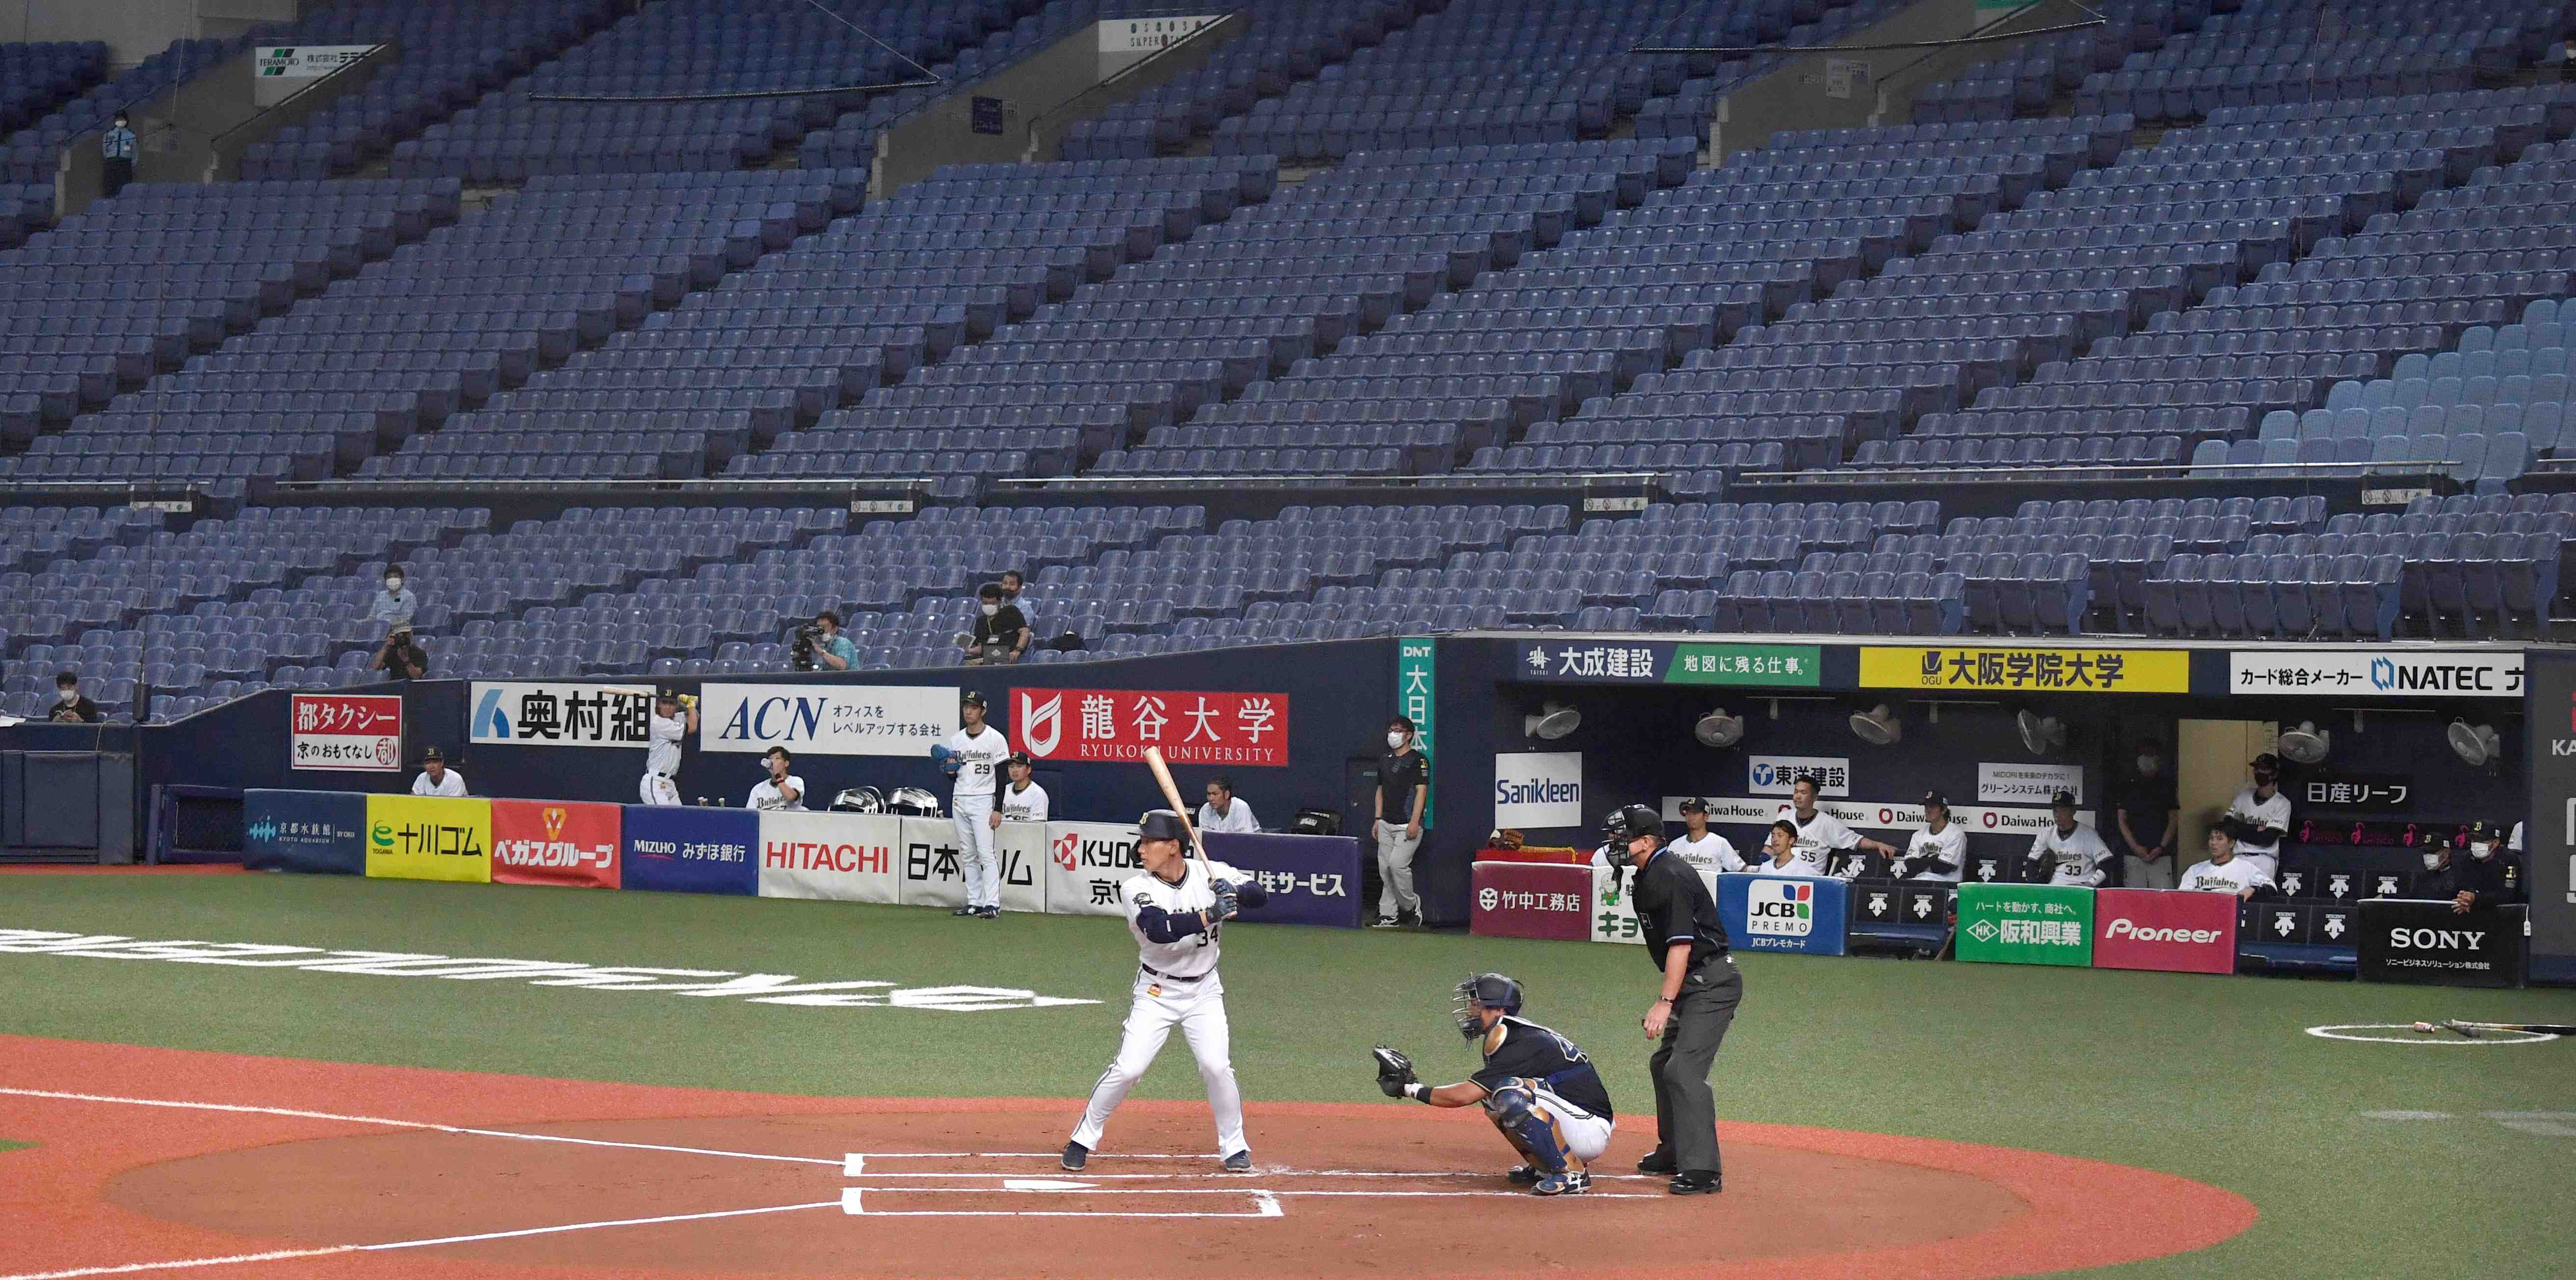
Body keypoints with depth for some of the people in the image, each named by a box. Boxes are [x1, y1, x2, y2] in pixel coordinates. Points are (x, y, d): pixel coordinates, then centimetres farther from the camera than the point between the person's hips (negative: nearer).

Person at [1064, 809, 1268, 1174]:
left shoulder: (1211, 873, -8)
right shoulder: (1136, 888, -16)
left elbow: (1260, 895, -12)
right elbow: (1159, 929, -33)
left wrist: (1233, 891, -32)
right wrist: (1210, 915, -41)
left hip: (1204, 992, 1)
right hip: (1156, 992, -1)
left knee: (1217, 1067, -11)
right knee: (1127, 1069, -8)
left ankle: (1234, 1147, 8)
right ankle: (1083, 1140, 10)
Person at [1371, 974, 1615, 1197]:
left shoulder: (1523, 1044, -20)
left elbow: (1464, 1096, -22)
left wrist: (1412, 1089, -11)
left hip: (1592, 1133, -10)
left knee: (1512, 1093, -30)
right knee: (1489, 1093, 9)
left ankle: (1573, 1173, -21)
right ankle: (1542, 1167, 9)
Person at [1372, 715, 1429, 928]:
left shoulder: (1418, 760, -6)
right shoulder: (1385, 760, 17)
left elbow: (1421, 791, -12)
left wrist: (1414, 822, -20)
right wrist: (1378, 819, 14)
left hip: (1408, 825, -7)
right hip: (1387, 824, 7)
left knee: (1398, 864, -18)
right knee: (1385, 868, 3)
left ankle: (1411, 904, 2)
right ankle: (1389, 916, 7)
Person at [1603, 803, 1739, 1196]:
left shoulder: (1669, 878, -20)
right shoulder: (1648, 876, 12)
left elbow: (1682, 944, -26)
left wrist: (1665, 1002, -29)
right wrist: (1667, 998, 20)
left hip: (1711, 984, -11)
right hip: (1693, 984, 11)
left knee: (1685, 1069, -19)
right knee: (1663, 1063, 20)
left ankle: (1702, 1170, -22)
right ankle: (1674, 1153, 34)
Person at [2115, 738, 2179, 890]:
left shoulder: (2166, 785, 10)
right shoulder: (2130, 786, 11)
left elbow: (2173, 820, 7)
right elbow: (2122, 820, 8)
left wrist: (2161, 847, -6)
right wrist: (2135, 847, -5)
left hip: (2161, 854, -1)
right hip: (2133, 854, 1)